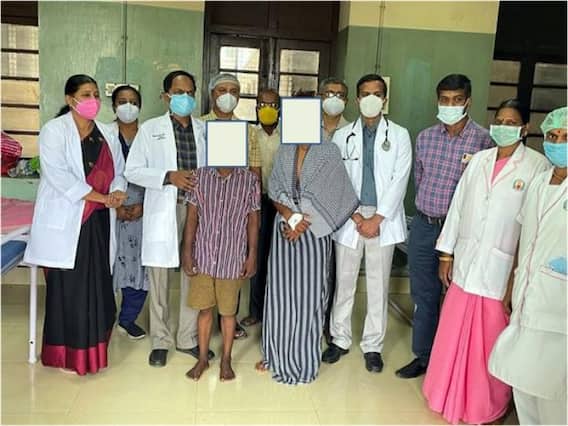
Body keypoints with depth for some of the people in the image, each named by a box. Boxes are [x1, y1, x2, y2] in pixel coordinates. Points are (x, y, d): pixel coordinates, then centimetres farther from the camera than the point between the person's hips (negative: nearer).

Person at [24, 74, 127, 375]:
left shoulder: (106, 135, 15)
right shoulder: (54, 130, -4)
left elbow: (117, 172, 13)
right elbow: (58, 175, -15)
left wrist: (117, 194, -10)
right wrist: (102, 197, -17)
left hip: (99, 223, 5)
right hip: (65, 222, -5)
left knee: (98, 287, 8)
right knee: (68, 290, -1)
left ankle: (91, 347, 23)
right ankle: (64, 356, 13)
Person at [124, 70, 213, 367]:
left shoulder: (204, 130, 9)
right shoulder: (150, 129, 4)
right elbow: (132, 171, 0)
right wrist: (169, 177, -13)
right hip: (162, 210, -2)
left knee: (193, 276, 7)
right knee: (159, 278, 5)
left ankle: (188, 338, 23)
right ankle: (160, 340, 20)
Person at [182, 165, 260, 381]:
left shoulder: (250, 180, -5)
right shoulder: (200, 176, -2)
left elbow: (253, 220, -1)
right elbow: (192, 216, 1)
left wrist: (252, 256, -2)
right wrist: (187, 252, -1)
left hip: (232, 258, -1)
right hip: (204, 256, 1)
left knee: (228, 311, 11)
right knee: (205, 309, 12)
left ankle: (226, 360, 29)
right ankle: (202, 358, 30)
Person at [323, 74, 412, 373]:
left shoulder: (399, 135, 3)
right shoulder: (343, 136, 5)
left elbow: (399, 180, -4)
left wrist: (377, 218, -11)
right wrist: (356, 215, -9)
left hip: (384, 218, -1)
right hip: (350, 217, 1)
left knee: (378, 286, 6)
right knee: (344, 282, 8)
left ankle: (372, 346, 19)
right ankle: (340, 339, 24)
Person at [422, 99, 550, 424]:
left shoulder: (538, 166, -7)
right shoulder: (479, 160, 7)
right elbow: (458, 206, 9)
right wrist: (447, 253, 8)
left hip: (503, 268, -4)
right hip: (466, 263, 4)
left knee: (492, 343, 9)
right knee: (455, 334, 14)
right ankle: (450, 395, 35)